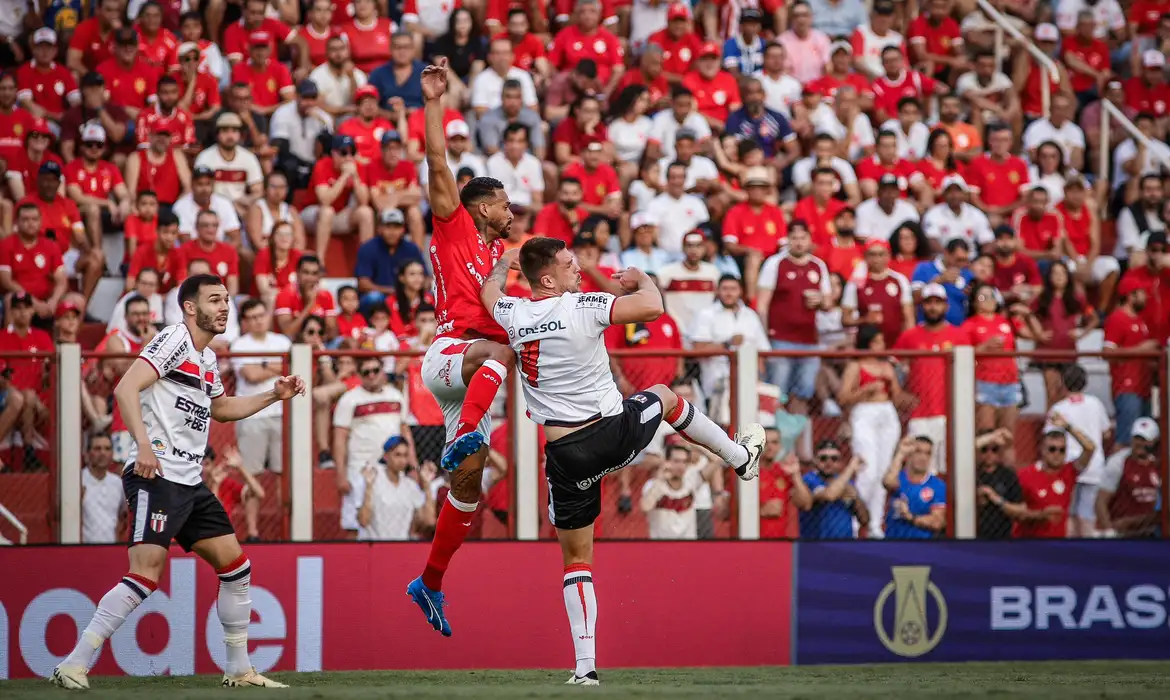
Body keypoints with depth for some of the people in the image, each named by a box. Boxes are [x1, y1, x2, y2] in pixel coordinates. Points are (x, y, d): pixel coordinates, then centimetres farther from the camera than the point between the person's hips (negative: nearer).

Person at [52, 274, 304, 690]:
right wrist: (143, 444, -30)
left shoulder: (208, 359, 20)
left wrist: (273, 396, 31)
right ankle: (74, 665, -19)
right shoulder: (174, 339, -7)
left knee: (235, 565, 9)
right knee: (146, 574, -19)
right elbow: (126, 388, -19)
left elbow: (220, 408, 40)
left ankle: (238, 670, 19)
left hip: (190, 483, 10)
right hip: (156, 475, -10)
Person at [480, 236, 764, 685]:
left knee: (576, 559, 12)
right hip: (616, 434, -2)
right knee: (663, 396, 32)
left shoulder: (512, 315, -2)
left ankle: (586, 666, 4)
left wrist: (506, 262, 45)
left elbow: (490, 289, 23)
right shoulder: (582, 307, -15)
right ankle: (740, 456, 50)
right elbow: (652, 307, -18)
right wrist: (641, 279, 4)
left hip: (566, 458, 2)